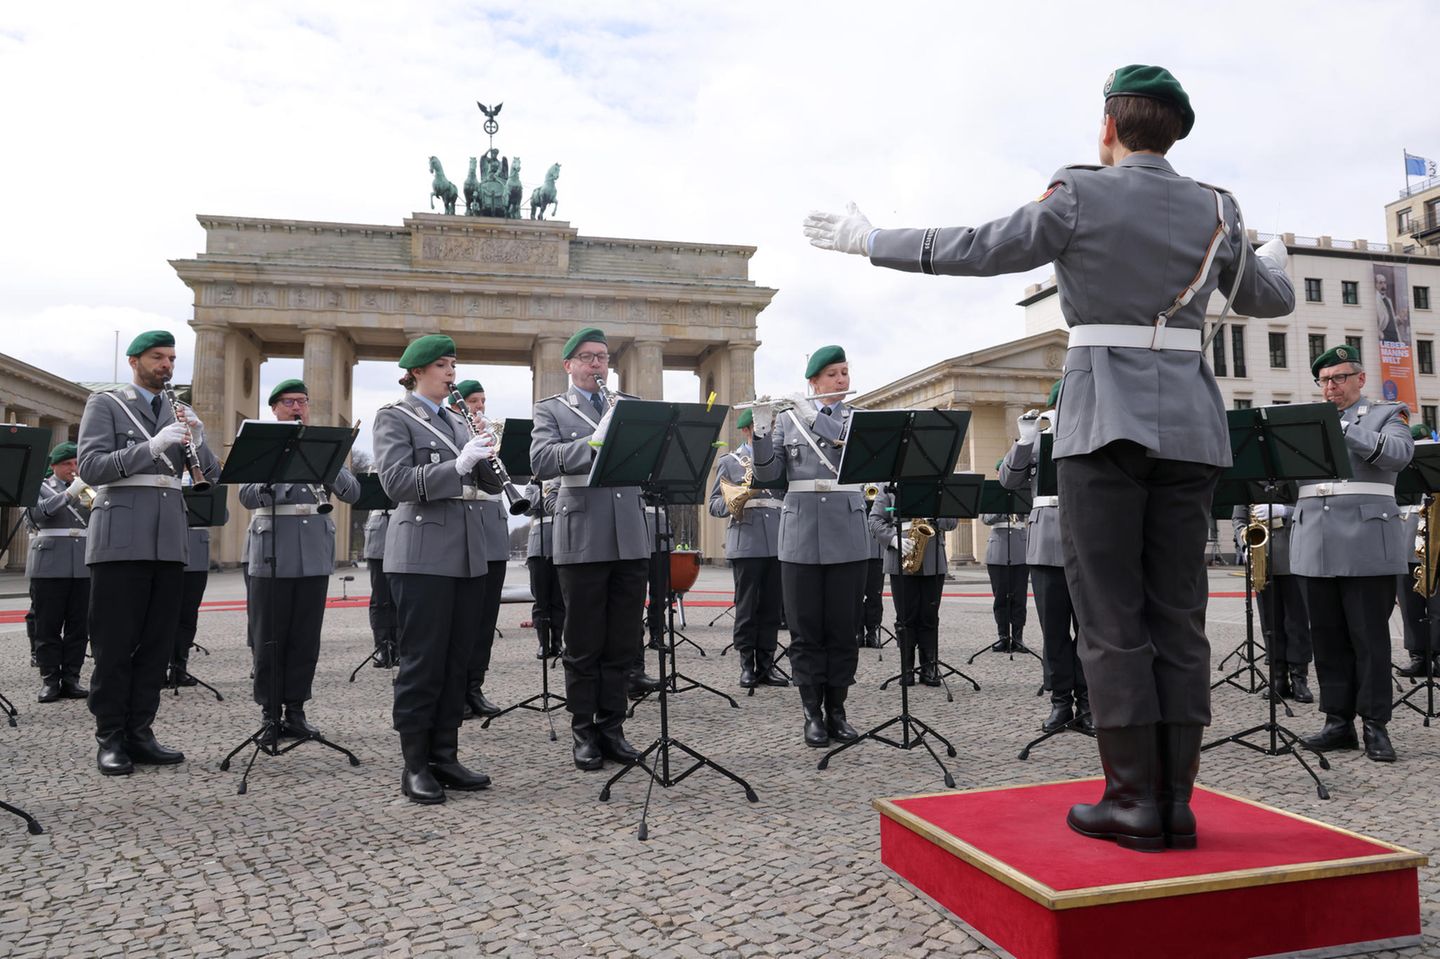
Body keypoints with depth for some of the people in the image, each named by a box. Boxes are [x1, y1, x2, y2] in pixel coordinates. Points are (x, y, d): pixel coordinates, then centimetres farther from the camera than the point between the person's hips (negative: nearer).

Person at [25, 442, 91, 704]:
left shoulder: (86, 488, 16)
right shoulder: (40, 486, 8)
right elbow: (37, 514, -10)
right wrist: (69, 493, -19)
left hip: (83, 563, 3)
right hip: (49, 562, -3)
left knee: (79, 625, 2)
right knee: (48, 625, -1)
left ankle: (71, 678, 8)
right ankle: (49, 680, 5)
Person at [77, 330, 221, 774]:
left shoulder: (179, 413, 17)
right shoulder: (105, 404, 4)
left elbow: (212, 475, 11)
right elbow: (91, 467, -9)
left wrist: (196, 440, -8)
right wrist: (151, 446, -20)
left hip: (169, 539, 5)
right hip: (121, 538, -4)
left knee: (157, 643, 6)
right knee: (114, 644, 0)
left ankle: (139, 733, 14)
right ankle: (110, 738, 9)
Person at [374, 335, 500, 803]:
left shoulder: (456, 422, 19)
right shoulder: (395, 417, 0)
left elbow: (492, 484, 15)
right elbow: (396, 482, -13)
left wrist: (488, 455, -5)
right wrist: (458, 464, -21)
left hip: (467, 553, 6)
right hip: (422, 554, -6)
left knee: (457, 661, 8)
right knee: (423, 661, -3)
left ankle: (444, 757, 16)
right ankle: (415, 766, 7)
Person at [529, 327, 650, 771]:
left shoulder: (630, 404, 16)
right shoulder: (551, 409, 5)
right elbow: (541, 461, -12)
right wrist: (594, 443, -25)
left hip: (630, 538, 4)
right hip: (583, 539, -3)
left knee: (624, 642, 8)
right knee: (584, 644, 6)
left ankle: (611, 725, 21)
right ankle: (584, 731, 18)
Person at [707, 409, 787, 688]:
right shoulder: (728, 462, 10)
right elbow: (714, 505, 4)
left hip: (778, 543, 3)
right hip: (746, 543, -3)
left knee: (772, 607, 4)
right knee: (746, 608, -1)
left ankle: (766, 664, 12)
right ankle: (747, 665, 8)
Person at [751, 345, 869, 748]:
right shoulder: (786, 419, 8)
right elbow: (767, 473, -1)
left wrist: (813, 416, -18)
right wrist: (762, 432, -17)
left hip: (847, 534, 1)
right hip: (801, 533, -1)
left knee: (844, 626, 4)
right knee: (806, 628, 3)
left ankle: (836, 708, 16)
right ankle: (812, 712, 12)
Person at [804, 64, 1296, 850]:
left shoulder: (1079, 197, -3)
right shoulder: (1216, 211, 11)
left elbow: (972, 250, -4)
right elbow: (1268, 300, 24)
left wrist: (867, 240, 7)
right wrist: (1272, 257, 48)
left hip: (1104, 418, -5)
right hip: (1188, 423, 5)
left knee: (1111, 617, -1)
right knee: (1176, 614, 7)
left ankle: (1135, 800, 2)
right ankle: (1175, 800, 10)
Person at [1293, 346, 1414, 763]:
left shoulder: (1387, 414, 9)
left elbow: (1399, 453, -12)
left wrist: (1342, 431, -22)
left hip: (1366, 546, -3)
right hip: (1316, 547, 4)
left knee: (1369, 637, -1)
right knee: (1328, 638, 5)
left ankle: (1374, 724, 6)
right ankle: (1338, 721, 11)